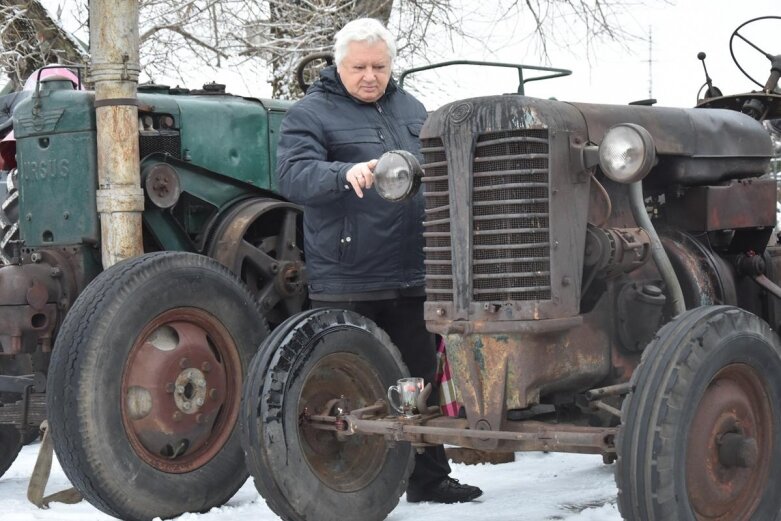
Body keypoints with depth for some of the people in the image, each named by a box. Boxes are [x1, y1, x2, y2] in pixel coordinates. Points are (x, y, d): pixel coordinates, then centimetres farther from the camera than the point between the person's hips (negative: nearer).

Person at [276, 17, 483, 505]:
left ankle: (430, 477, 25)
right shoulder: (311, 113, -3)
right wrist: (344, 173, -36)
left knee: (423, 380, 13)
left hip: (412, 277, 6)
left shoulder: (410, 108, 16)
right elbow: (293, 174, -19)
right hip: (346, 284, -5)